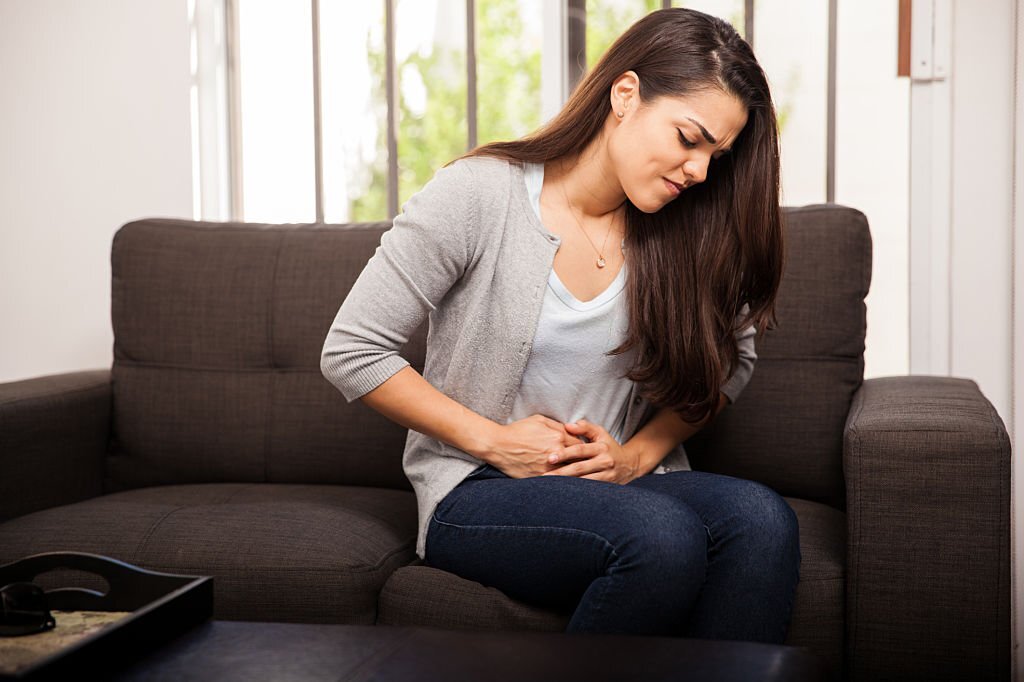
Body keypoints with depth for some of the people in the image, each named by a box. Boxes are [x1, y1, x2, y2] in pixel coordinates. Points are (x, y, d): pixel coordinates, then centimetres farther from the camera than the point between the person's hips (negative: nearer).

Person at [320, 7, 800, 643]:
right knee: (662, 535, -35)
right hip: (478, 493, -4)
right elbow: (351, 352, -7)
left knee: (762, 519, -28)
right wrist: (494, 441, -10)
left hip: (626, 480, 5)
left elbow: (730, 361, 15)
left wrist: (639, 452, -2)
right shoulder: (479, 195, -9)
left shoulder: (682, 229, 4)